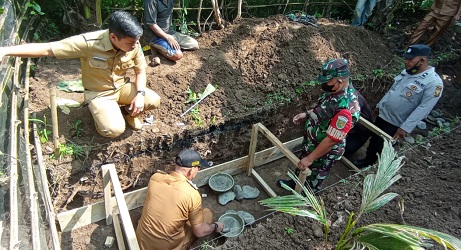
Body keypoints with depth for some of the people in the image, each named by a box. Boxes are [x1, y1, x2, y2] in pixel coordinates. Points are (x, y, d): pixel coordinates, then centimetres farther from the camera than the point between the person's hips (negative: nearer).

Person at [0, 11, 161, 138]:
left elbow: (141, 70, -2)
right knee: (114, 130, -26)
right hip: (98, 93, -4)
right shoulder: (89, 43, -29)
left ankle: (128, 110, 14)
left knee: (154, 101, -19)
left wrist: (140, 94, -19)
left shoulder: (134, 44, -15)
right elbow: (47, 49, -26)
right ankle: (99, 112, 10)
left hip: (122, 87, 4)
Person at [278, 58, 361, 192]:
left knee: (312, 181, 19)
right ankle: (296, 182, 60)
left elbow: (331, 140, -32)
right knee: (302, 168, 33)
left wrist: (310, 158, -23)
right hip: (312, 143, 8)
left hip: (324, 154, -8)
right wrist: (307, 114, -1)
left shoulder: (346, 108, -38)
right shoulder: (338, 90, -10)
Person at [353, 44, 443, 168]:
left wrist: (405, 128, -26)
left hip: (395, 124, -7)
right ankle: (368, 160, 40)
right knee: (373, 140, 19)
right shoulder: (406, 72, 3)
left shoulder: (433, 82, -20)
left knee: (382, 147, 2)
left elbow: (423, 108, -23)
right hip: (382, 115, 7)